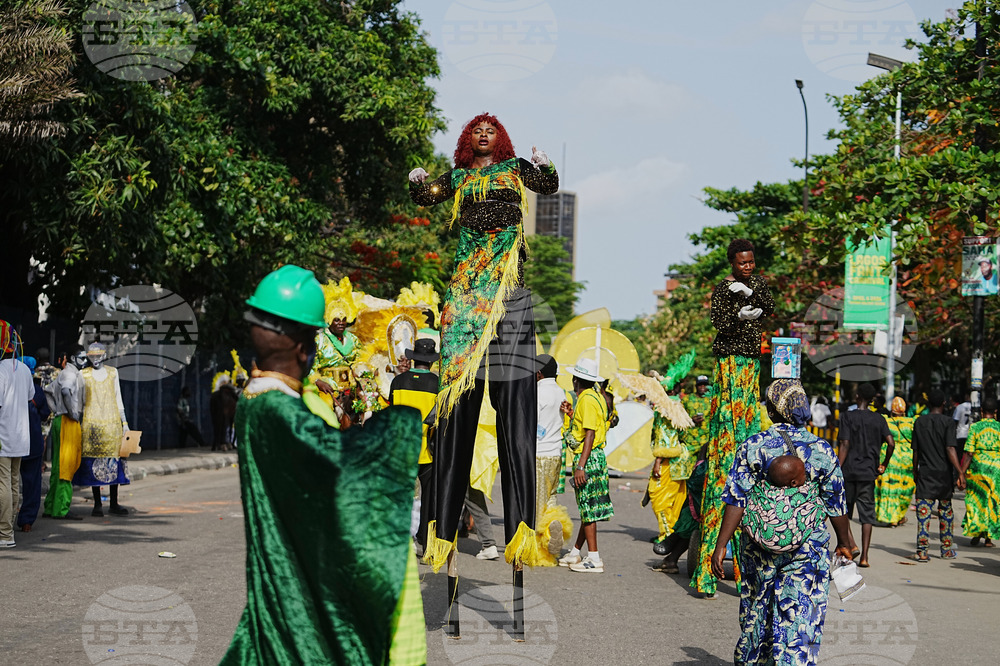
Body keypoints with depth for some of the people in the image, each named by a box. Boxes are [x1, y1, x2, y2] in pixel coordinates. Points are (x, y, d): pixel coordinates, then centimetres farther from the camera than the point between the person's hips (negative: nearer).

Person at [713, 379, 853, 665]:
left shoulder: (752, 447, -6)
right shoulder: (821, 450, -4)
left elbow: (736, 501, -10)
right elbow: (836, 504, 2)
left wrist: (721, 544, -7)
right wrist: (844, 543, 16)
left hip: (759, 546, 1)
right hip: (808, 550, -1)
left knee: (757, 613, 18)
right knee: (800, 619, 1)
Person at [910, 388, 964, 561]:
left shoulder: (919, 422, 4)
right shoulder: (948, 421, -5)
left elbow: (915, 451, 8)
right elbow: (950, 449, -13)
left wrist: (915, 472, 20)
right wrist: (960, 473, -13)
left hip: (925, 473, 1)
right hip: (944, 472, -1)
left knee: (923, 512, -3)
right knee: (946, 511, 13)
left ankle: (922, 551, -10)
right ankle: (947, 550, 21)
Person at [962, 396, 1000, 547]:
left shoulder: (975, 427, -5)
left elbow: (969, 453, -8)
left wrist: (963, 472, -4)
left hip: (977, 466, 0)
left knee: (976, 500, 12)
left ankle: (975, 534, 8)